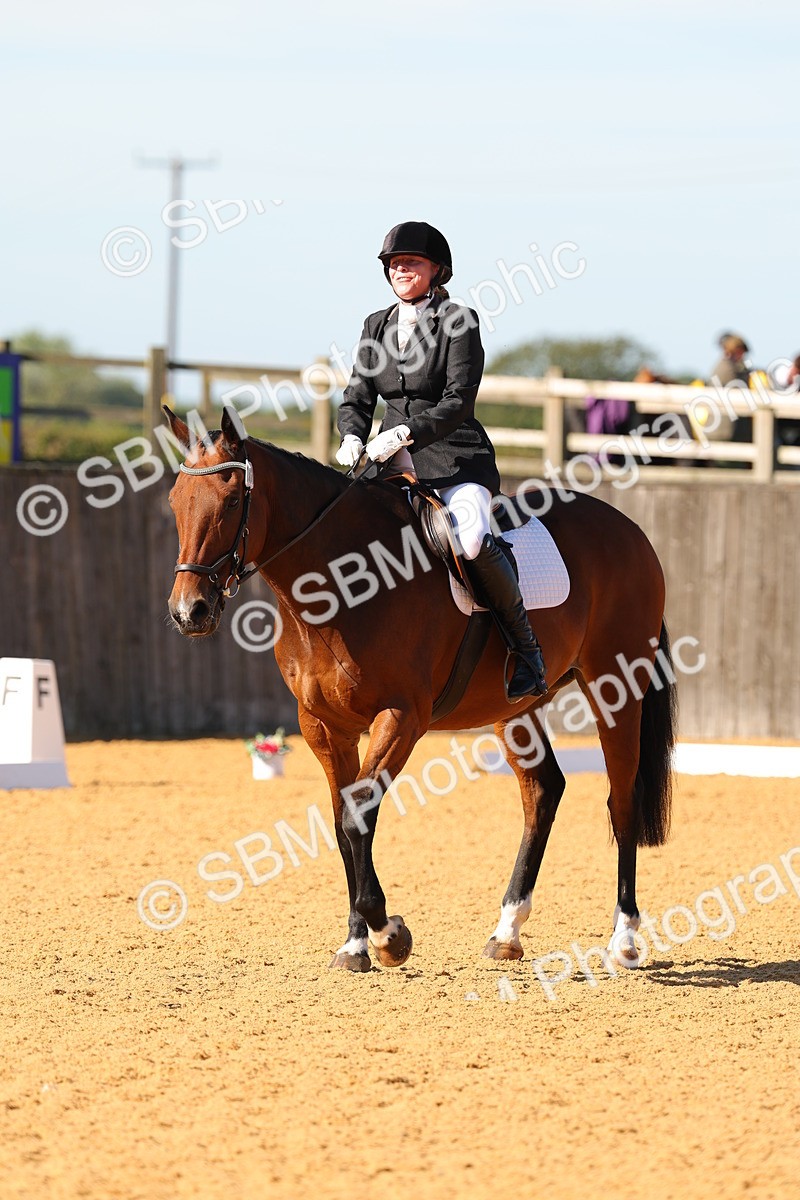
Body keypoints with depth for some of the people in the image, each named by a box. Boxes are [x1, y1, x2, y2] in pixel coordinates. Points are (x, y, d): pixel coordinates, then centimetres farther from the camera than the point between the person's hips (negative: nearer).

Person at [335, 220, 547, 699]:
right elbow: (358, 396, 12)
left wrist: (404, 433, -26)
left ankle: (526, 646, -17)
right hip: (398, 463, 6)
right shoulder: (377, 326, 13)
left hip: (457, 460, -6)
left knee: (474, 539, -33)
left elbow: (458, 401, -13)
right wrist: (353, 439, -10)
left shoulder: (459, 321, -4)